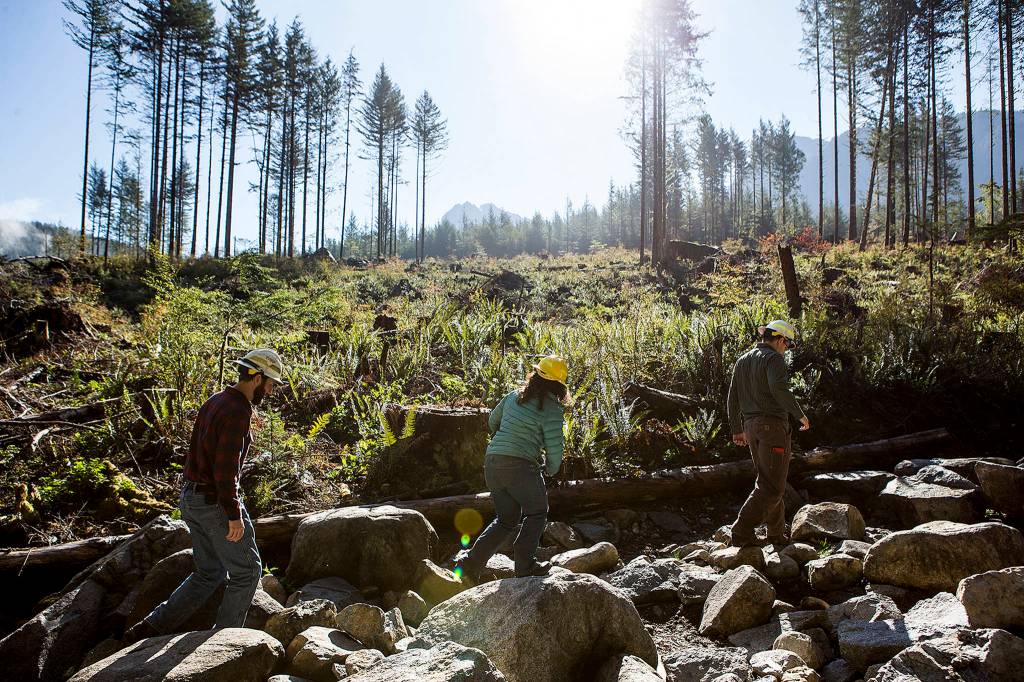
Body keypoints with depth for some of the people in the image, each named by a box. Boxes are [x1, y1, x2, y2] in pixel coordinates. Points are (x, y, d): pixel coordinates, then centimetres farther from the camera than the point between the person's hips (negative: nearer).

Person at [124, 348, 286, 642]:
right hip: (217, 504, -9)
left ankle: (150, 628, 16)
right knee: (247, 571, 7)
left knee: (209, 574, 19)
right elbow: (225, 468, -25)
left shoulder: (214, 403, 10)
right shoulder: (237, 412, -21)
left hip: (193, 498, 9)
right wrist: (234, 515, -21)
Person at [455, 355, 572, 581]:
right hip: (519, 465, -7)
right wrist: (551, 469, 13)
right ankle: (524, 564, 9)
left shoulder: (514, 396, 12)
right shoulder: (552, 409, -7)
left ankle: (471, 561, 10)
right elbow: (555, 446, -7)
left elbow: (493, 421, 25)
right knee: (536, 513, 14)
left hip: (492, 461, 7)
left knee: (506, 519, 18)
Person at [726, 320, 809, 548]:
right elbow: (779, 387, -26)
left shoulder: (742, 361, 17)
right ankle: (742, 532, -14)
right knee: (772, 485, -6)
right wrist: (800, 414, -17)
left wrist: (737, 430, 22)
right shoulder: (773, 358, -8)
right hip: (773, 423, -9)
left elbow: (733, 398, 17)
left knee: (767, 480, 17)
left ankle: (777, 534, 24)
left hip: (751, 426, 9)